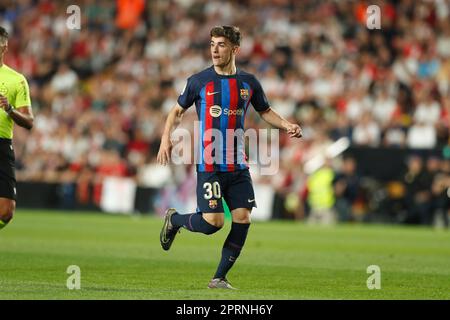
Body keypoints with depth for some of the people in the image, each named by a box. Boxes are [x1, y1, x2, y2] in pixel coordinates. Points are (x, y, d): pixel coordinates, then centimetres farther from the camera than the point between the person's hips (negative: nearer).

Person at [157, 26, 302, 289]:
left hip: (238, 166, 4)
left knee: (243, 218, -5)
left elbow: (265, 111, 20)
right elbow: (178, 111, 10)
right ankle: (174, 220, 20)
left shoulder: (248, 82, 6)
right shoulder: (199, 81, -2)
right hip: (209, 165, -4)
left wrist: (287, 125, 2)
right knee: (213, 222, -12)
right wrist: (166, 138, -5)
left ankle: (219, 278, 7)